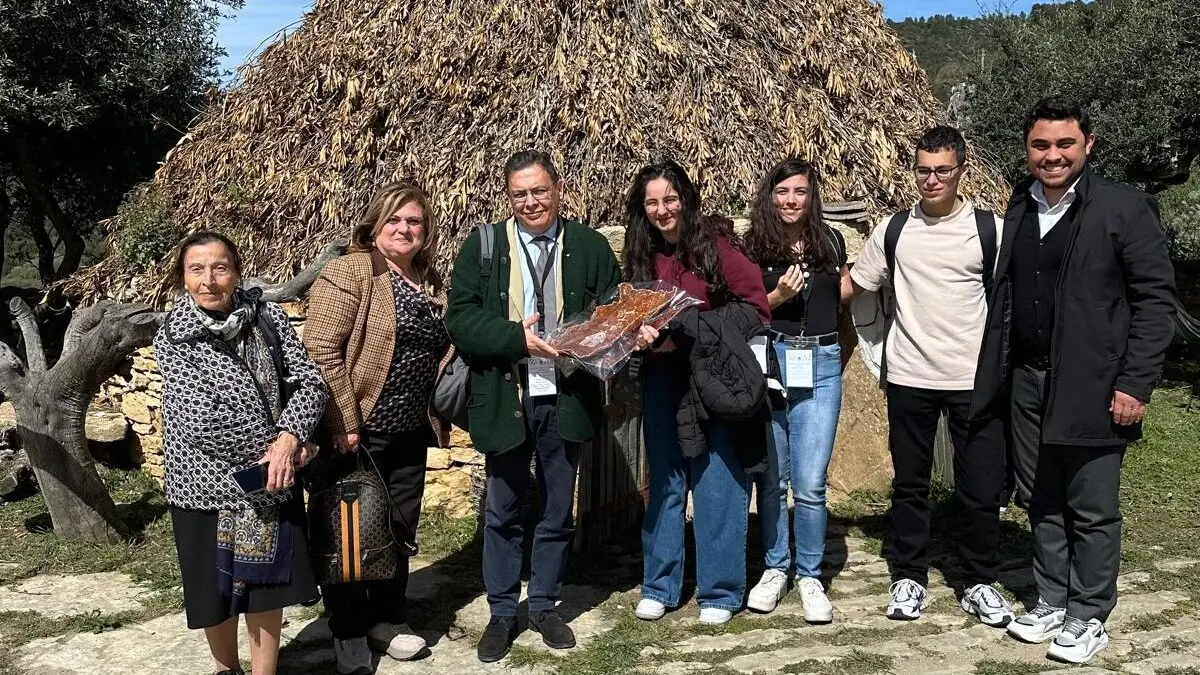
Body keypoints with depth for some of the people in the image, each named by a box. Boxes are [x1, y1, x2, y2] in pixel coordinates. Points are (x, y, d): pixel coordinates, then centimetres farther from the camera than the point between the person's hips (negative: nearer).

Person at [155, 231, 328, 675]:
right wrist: (268, 446, -16)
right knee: (217, 587, 14)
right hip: (206, 482, -1)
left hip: (271, 479, 2)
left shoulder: (269, 319, -4)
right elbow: (202, 418, -19)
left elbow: (311, 381, -6)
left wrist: (288, 439, -22)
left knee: (267, 580, 12)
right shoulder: (172, 337, -10)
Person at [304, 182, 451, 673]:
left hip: (410, 434, 7)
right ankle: (348, 633, 23)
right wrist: (343, 422, -21)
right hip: (357, 432, -7)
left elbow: (440, 352, 19)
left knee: (399, 529, 16)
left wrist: (439, 415, 8)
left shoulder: (430, 283, 10)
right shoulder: (348, 272, -12)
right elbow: (320, 350, -19)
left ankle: (387, 619, 34)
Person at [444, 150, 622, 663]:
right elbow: (460, 320, -8)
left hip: (566, 399, 1)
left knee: (557, 512, 14)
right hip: (505, 399, -1)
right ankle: (502, 612, 28)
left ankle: (545, 606, 32)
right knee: (502, 513, 12)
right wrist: (517, 336, -21)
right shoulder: (482, 246, -1)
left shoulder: (591, 246, 2)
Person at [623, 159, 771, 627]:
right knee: (665, 481, 11)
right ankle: (659, 586, 22)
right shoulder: (641, 256, 6)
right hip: (662, 380, 4)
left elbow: (755, 303, -10)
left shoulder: (712, 243, -7)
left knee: (717, 482, 0)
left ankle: (720, 592, 13)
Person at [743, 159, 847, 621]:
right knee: (771, 477, 8)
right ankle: (775, 568, 24)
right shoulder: (755, 246, 3)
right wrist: (777, 296, -11)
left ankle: (810, 576, 13)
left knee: (810, 483, -3)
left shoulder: (830, 241, 9)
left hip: (821, 366, 1)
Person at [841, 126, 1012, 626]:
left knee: (981, 487, 4)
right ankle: (908, 579, 25)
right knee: (909, 483, 11)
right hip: (909, 378, 2)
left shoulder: (990, 229, -1)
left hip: (975, 379, -1)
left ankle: (979, 584, 23)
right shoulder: (894, 229, 5)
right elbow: (854, 285, 12)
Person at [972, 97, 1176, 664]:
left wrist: (1135, 384, -14)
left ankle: (1088, 618, 20)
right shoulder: (1020, 207, 8)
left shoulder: (1125, 208, -8)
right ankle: (1051, 603, 30)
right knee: (1040, 503, 14)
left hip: (1092, 386, -5)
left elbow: (1155, 300, -9)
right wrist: (998, 373, 7)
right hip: (1027, 382, 6)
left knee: (1091, 509, 5)